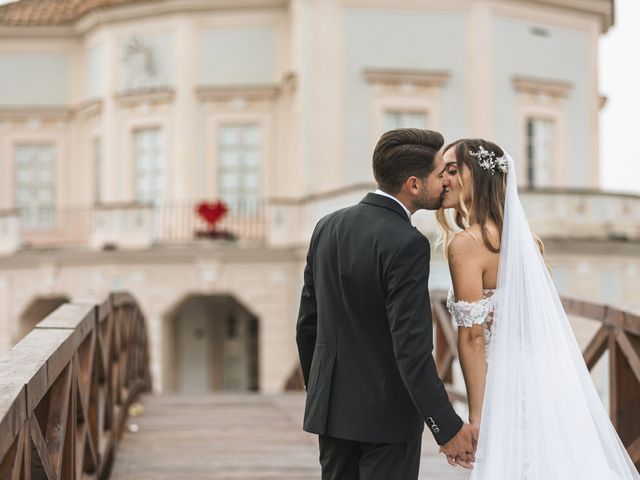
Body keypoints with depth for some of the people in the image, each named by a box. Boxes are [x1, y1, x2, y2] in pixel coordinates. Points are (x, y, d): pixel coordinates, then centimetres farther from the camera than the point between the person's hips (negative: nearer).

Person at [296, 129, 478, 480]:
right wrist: (447, 428, -19)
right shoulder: (406, 244, -19)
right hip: (387, 412, -7)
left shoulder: (328, 227, 3)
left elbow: (307, 325, 10)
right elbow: (411, 347, -23)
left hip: (333, 407, 7)